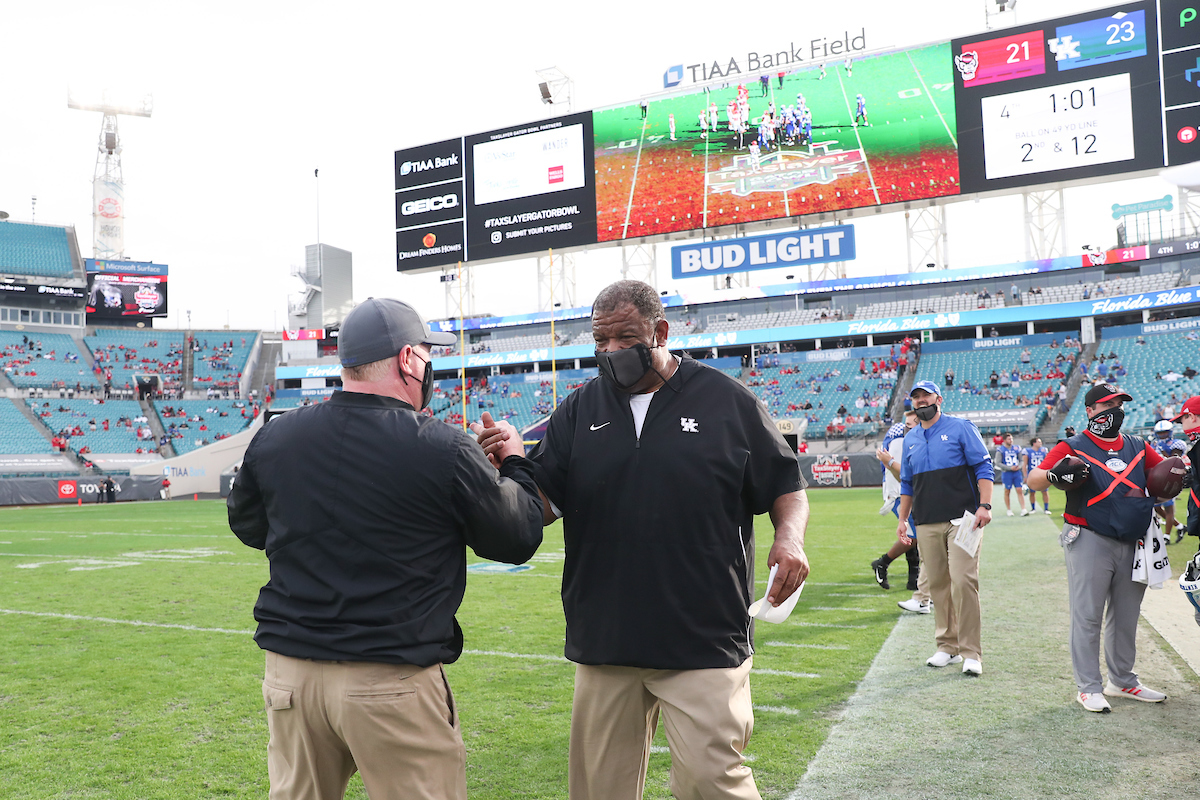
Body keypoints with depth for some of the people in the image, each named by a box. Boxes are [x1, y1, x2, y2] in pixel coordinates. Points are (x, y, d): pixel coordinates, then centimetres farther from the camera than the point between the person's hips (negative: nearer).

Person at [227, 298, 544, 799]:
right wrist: (514, 462, 16)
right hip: (393, 681, -5)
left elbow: (247, 526, 19)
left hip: (289, 673, 5)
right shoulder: (444, 449, -13)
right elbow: (520, 539, 0)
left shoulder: (272, 438, 1)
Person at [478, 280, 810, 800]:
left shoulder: (728, 401, 1)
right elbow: (541, 505, 5)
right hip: (604, 638, 4)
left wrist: (790, 537, -14)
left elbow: (786, 487, 6)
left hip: (704, 639, -3)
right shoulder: (578, 412, 8)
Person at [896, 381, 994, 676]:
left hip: (962, 519, -5)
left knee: (963, 581, -12)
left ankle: (971, 652, -6)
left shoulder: (960, 427, 4)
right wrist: (902, 519, 17)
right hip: (927, 524, 5)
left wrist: (984, 505, -13)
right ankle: (947, 647, 15)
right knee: (938, 584, 6)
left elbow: (983, 467, -1)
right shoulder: (910, 439, 18)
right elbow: (907, 483, 24)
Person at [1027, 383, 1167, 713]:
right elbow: (1033, 479, -11)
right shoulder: (1073, 448, -3)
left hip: (1132, 543, 6)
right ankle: (1089, 687, 6)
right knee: (1087, 617, -2)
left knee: (1126, 615, 15)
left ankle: (1122, 680, 29)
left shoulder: (1138, 447, 13)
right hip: (1090, 541, -6)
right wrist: (1054, 474, -33)